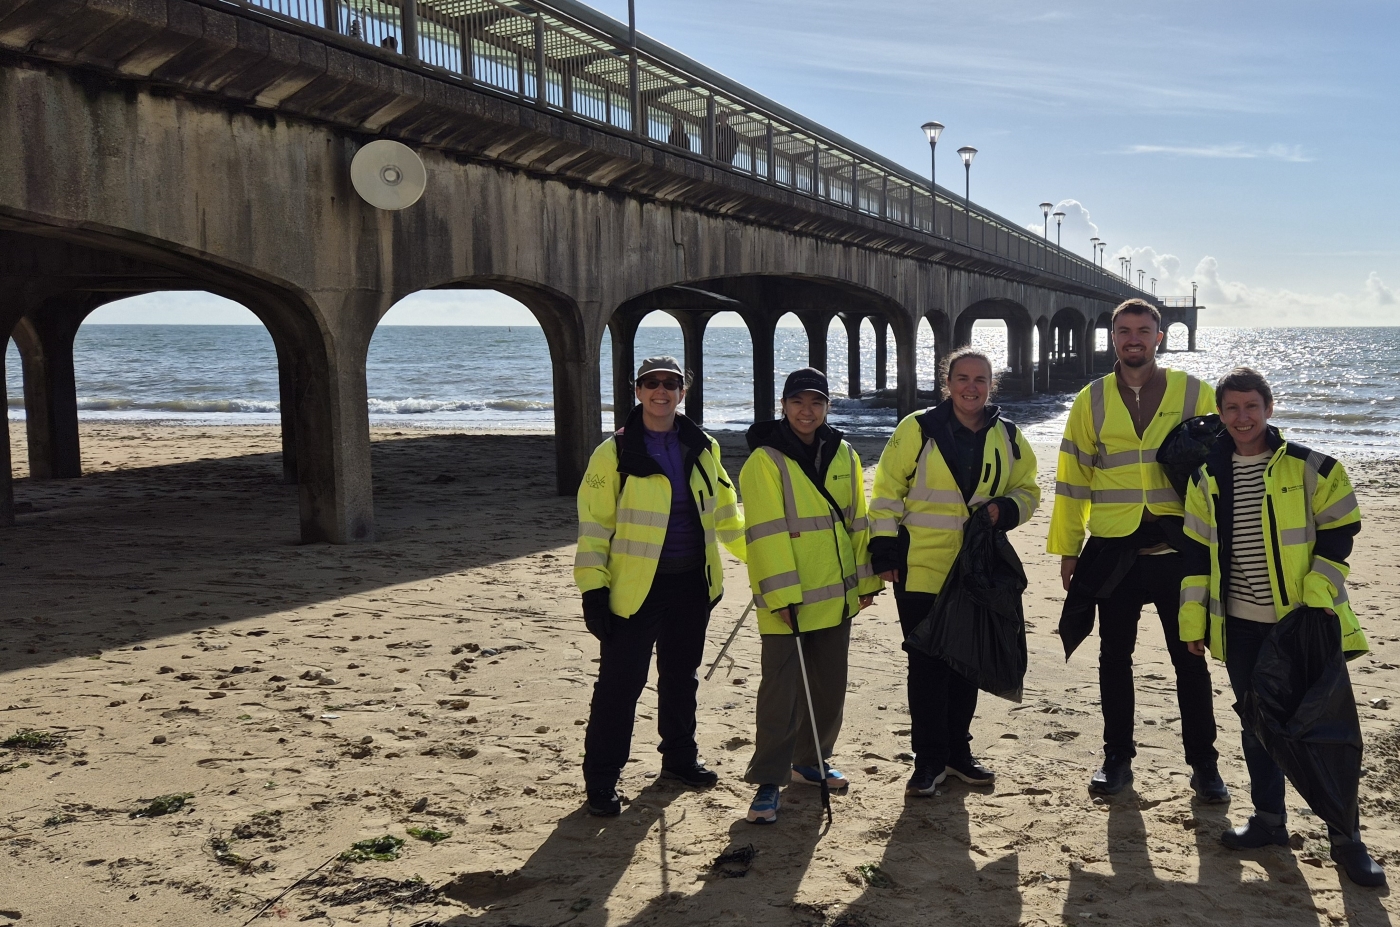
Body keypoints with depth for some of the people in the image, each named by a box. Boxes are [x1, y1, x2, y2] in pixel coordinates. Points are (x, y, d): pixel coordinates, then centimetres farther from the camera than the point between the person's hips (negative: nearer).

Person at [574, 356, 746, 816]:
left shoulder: (702, 449, 7)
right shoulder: (614, 453, -7)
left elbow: (725, 513, 19)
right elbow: (594, 525, -8)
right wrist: (593, 589, -13)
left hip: (692, 585, 5)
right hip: (636, 590, -5)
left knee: (682, 675, 18)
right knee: (620, 683, -2)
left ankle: (679, 757, 35)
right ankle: (601, 779, 8)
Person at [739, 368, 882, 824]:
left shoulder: (843, 455, 8)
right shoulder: (765, 461, -10)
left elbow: (857, 521, 13)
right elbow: (766, 532, -15)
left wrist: (866, 580, 11)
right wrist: (783, 595, -19)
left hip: (835, 596, 6)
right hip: (786, 601, -6)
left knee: (830, 685, 16)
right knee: (782, 691, -4)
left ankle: (811, 760, 33)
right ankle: (768, 780, 5)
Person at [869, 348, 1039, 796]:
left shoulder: (1007, 437, 6)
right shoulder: (918, 429, -6)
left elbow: (1027, 490, 17)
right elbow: (887, 491, -4)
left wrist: (1005, 510, -6)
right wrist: (885, 552, -8)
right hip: (922, 570, -4)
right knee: (927, 666, -1)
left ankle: (957, 750, 27)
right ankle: (930, 759, 10)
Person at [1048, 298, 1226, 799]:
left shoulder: (1195, 394, 2)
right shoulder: (1091, 400, 5)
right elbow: (1073, 478, 6)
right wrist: (1068, 549, 4)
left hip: (1178, 550, -1)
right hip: (1113, 552, 1)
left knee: (1190, 659, 7)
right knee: (1115, 657, 10)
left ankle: (1203, 763, 19)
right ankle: (1117, 757, 24)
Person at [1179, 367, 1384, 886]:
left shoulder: (1312, 469, -6)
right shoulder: (1207, 479, 5)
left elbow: (1338, 535, -2)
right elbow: (1197, 552, 9)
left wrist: (1318, 594, -14)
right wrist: (1194, 620, 7)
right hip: (1240, 625, 4)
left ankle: (1345, 836, 14)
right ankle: (1269, 819, 28)